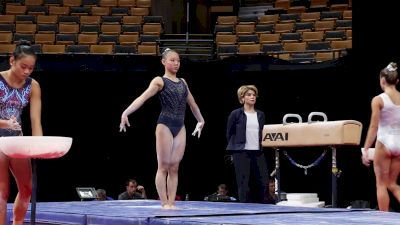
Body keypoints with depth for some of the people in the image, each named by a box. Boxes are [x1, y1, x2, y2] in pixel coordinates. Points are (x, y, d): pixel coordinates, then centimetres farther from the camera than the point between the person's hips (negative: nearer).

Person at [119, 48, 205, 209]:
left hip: (180, 127, 5)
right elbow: (142, 98, -15)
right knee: (163, 166, -4)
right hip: (165, 125, -5)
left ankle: (171, 202, 6)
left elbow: (192, 104, 29)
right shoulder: (159, 81, -2)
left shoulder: (183, 82, 16)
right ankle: (164, 203, -2)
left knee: (174, 167, 4)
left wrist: (200, 121, 38)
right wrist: (126, 113, -29)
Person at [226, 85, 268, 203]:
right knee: (243, 184, -3)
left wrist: (262, 145, 12)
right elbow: (229, 134, 6)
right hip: (241, 152, -4)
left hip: (258, 152, 4)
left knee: (263, 182, 0)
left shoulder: (261, 115, 12)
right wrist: (236, 147, 6)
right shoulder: (236, 114, 0)